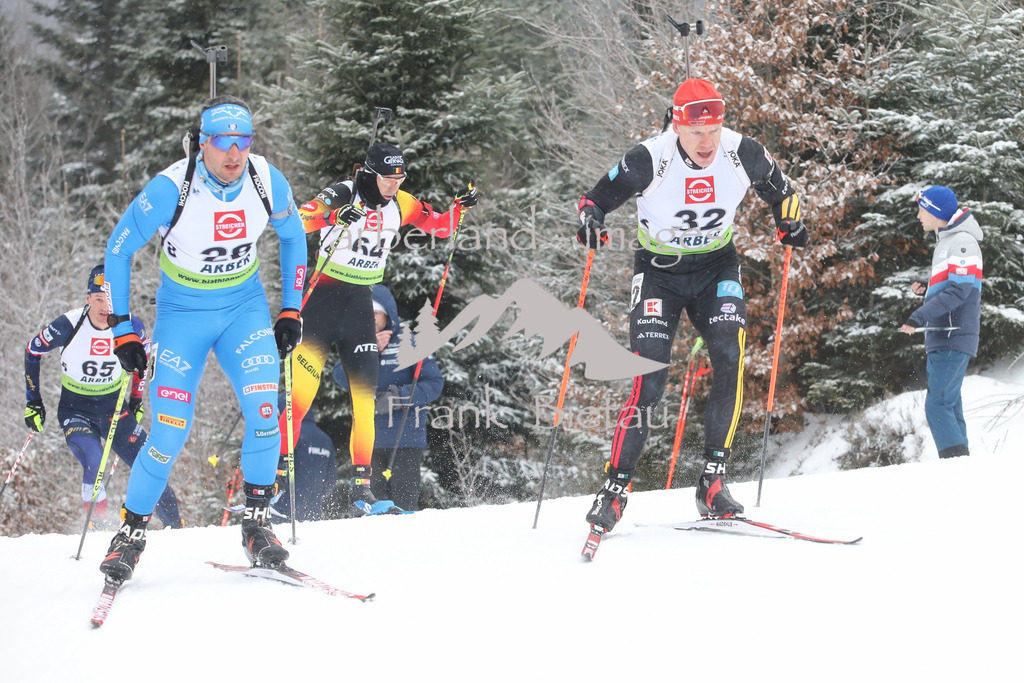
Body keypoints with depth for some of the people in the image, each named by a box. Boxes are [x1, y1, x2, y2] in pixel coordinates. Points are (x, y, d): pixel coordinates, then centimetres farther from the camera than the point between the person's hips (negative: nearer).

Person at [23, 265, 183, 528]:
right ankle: (97, 526, -10)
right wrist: (33, 402, 0)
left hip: (115, 408, 2)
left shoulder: (131, 327, -13)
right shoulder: (68, 326, -20)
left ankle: (176, 527, 13)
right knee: (94, 464, -28)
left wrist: (136, 400, 11)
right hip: (75, 410, -2)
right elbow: (32, 352, -2)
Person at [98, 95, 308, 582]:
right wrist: (122, 331, -10)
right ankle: (131, 532, 10)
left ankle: (256, 522, -2)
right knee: (169, 432, -10)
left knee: (264, 409, -18)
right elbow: (118, 249, -11)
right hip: (182, 313, -2)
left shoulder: (267, 182, -14)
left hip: (245, 308, 3)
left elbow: (292, 235, 7)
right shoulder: (171, 189, -23)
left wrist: (291, 309, 4)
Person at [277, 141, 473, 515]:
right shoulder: (342, 196, -12)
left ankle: (362, 488, 5)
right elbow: (297, 220, -24)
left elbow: (441, 225, 16)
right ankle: (274, 474, -6)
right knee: (299, 394, -12)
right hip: (324, 298, -5)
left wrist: (459, 207, -3)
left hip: (360, 304, 5)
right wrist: (334, 216, -41)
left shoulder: (400, 204, 5)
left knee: (365, 396, 1)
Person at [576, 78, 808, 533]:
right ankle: (616, 487, -5)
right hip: (660, 272, -2)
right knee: (649, 381, -15)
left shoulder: (744, 155, -14)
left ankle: (713, 481, -13)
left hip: (716, 268, 2)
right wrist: (590, 222, -30)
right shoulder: (649, 161, -22)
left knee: (729, 359, -20)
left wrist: (790, 223, -9)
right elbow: (597, 197, -9)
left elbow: (778, 188, 8)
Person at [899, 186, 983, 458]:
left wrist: (921, 315, -28)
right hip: (946, 337, 10)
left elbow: (959, 290, -23)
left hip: (953, 338, -10)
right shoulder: (947, 240, 19)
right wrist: (927, 287, 10)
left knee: (937, 405, -16)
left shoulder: (962, 242, -13)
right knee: (949, 404, 12)